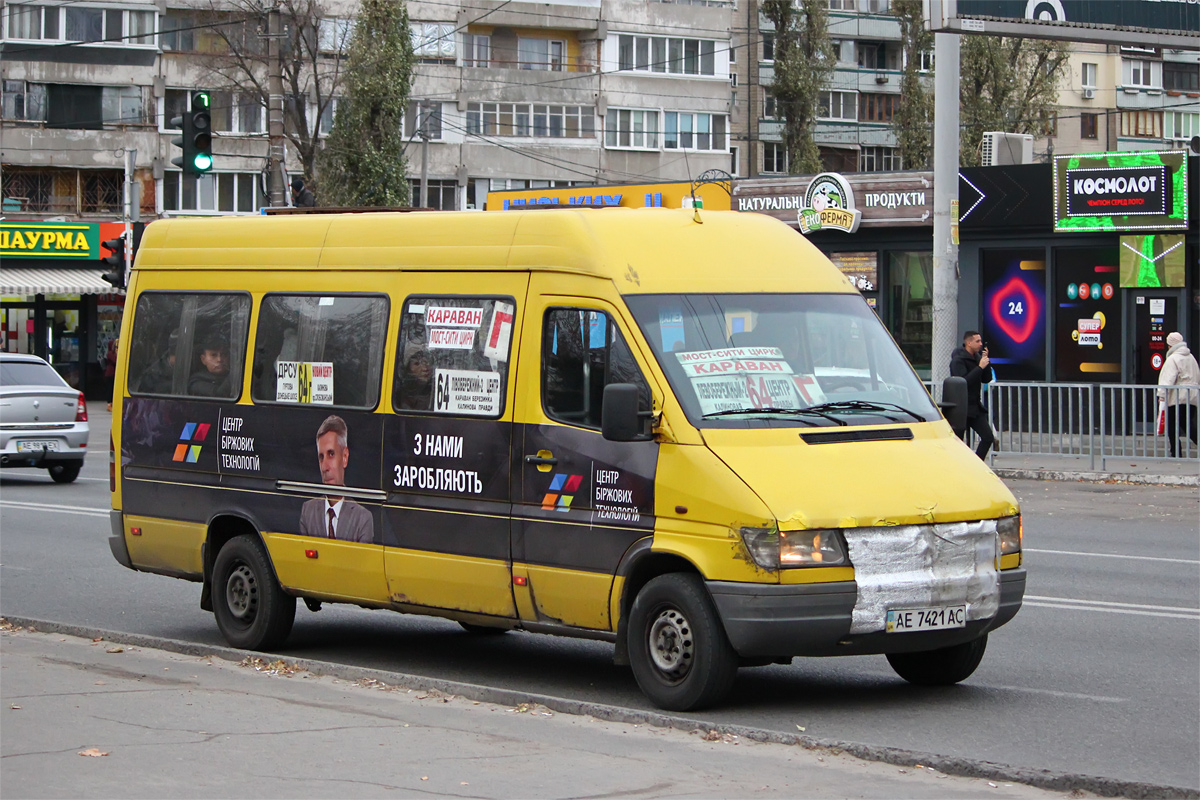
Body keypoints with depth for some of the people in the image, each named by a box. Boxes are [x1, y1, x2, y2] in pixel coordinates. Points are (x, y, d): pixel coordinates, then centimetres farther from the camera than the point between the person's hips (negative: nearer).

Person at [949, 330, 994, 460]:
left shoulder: (977, 357, 11)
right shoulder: (958, 360, -12)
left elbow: (986, 379, 11)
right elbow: (963, 381, -25)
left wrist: (986, 362, -2)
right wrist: (980, 367, -23)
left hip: (975, 406, 7)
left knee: (988, 437, -1)